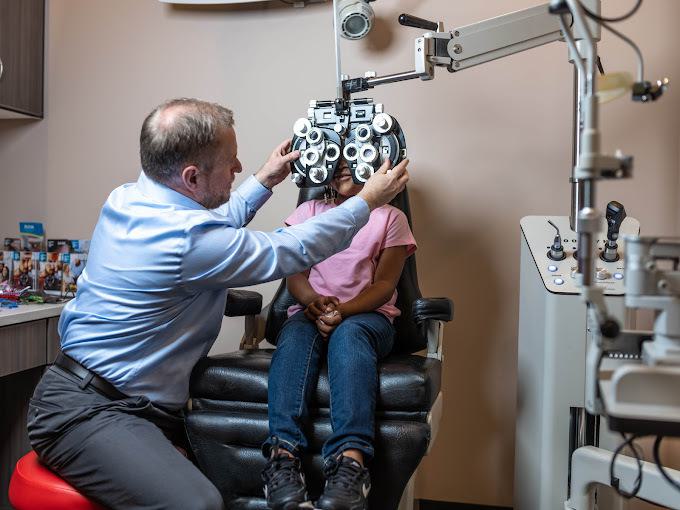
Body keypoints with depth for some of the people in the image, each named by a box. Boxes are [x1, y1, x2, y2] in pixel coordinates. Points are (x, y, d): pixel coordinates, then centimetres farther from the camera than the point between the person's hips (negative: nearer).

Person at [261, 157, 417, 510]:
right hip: (311, 312, 2)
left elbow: (384, 284, 1)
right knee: (295, 335, -33)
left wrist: (343, 311, -18)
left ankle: (350, 459, -52)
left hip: (367, 315, -2)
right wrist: (315, 302, -15)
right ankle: (283, 453, -49)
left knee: (348, 334, -37)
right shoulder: (310, 211, 21)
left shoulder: (390, 217, 14)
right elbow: (295, 276, 9)